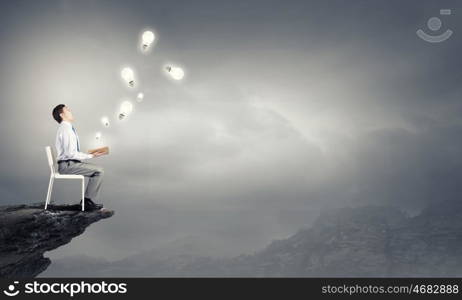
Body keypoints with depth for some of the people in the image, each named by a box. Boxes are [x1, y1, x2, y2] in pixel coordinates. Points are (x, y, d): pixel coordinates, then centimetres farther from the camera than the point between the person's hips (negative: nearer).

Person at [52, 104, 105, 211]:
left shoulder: (67, 128, 14)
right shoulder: (66, 130, -17)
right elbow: (70, 154, -23)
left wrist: (89, 154, 10)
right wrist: (90, 156, -15)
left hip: (70, 163, 10)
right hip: (67, 165, -10)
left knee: (98, 170, 12)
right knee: (99, 171, -14)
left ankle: (87, 200, 12)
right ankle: (89, 201, -6)